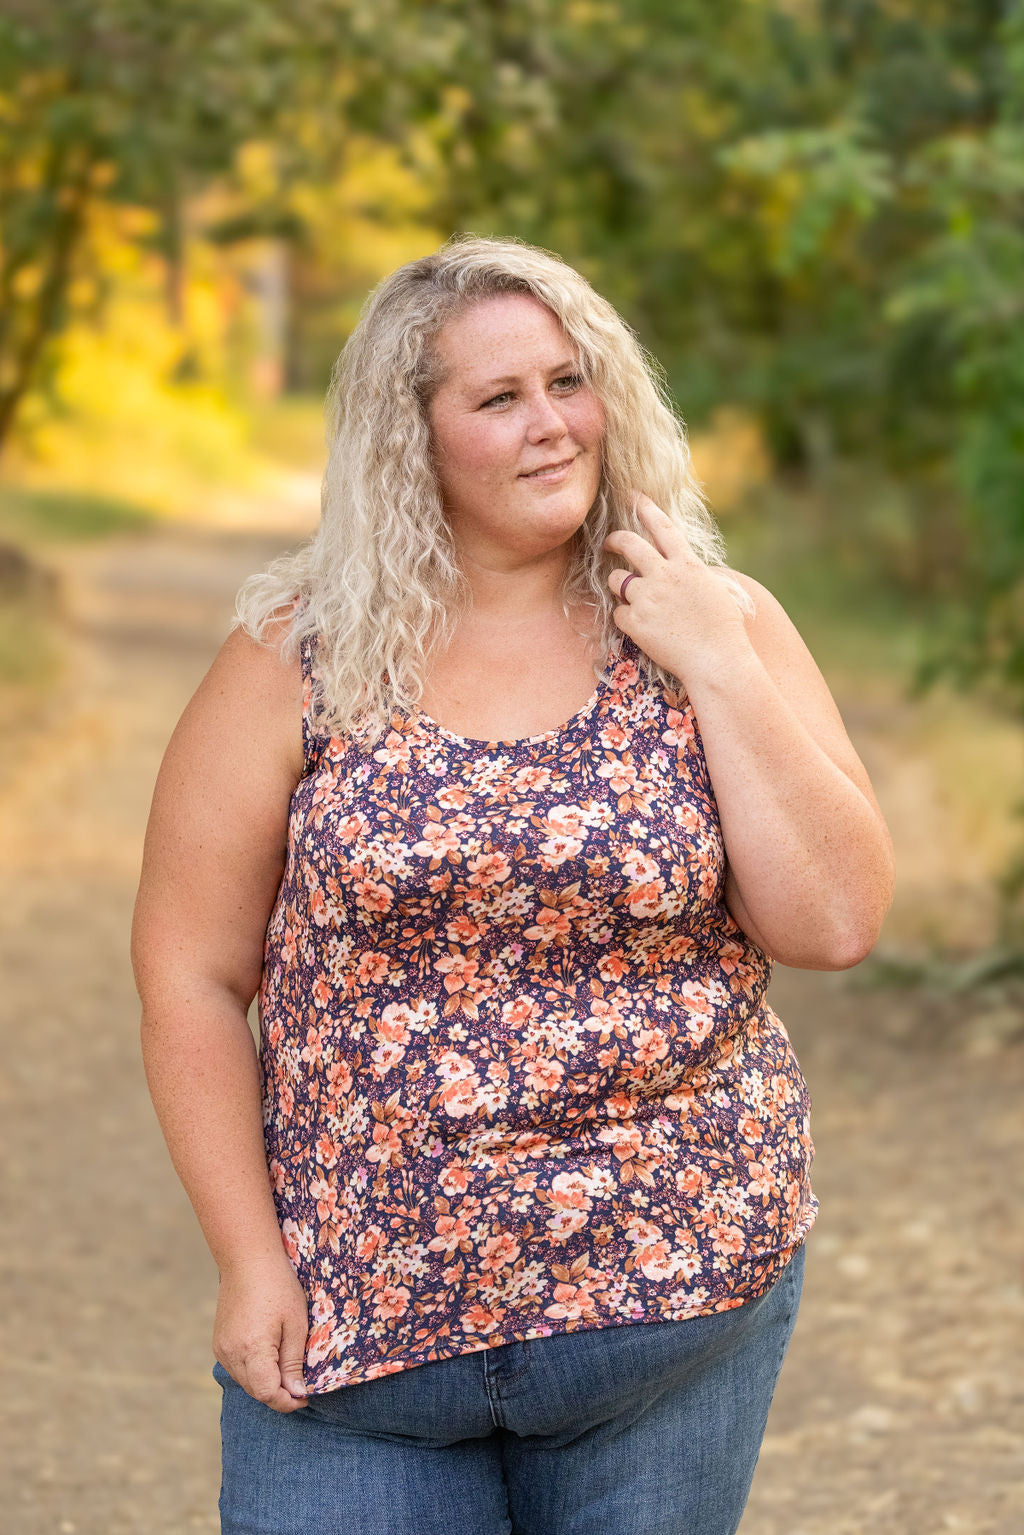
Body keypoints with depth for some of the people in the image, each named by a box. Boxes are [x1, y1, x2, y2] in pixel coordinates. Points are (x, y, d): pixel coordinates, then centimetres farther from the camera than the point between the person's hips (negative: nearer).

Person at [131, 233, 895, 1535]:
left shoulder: (718, 625, 1)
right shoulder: (300, 658, -3)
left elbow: (836, 925, -7)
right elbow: (190, 974, -1)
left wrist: (718, 670, -12)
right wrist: (251, 1263, -5)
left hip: (670, 1305, 1)